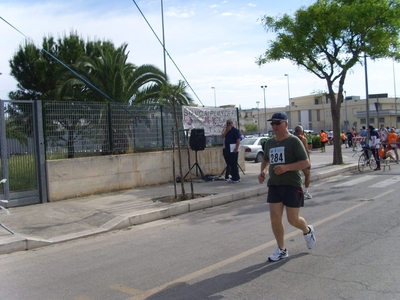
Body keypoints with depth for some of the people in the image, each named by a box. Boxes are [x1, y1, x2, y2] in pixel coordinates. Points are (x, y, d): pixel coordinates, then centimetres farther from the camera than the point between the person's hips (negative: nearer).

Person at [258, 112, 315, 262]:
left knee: (293, 219, 2)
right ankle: (281, 250, 13)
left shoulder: (294, 141, -9)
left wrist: (286, 167, -25)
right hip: (274, 185, 5)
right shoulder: (269, 143, 10)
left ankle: (307, 230, 36)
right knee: (275, 218, -1)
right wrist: (262, 171, 7)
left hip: (292, 185, -5)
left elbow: (306, 162, -13)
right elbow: (266, 159, 27)